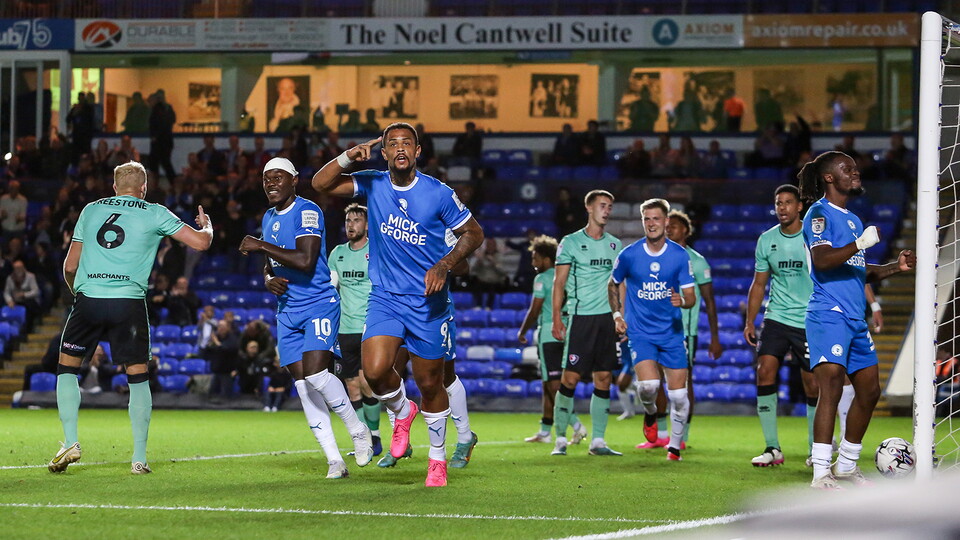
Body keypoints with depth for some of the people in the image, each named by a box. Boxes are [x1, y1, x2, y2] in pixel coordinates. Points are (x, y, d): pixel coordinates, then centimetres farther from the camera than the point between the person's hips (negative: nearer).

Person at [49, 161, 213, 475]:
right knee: (138, 377, 9)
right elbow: (200, 242, 8)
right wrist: (206, 225, 31)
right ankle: (139, 458, 5)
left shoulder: (91, 210, 15)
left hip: (88, 298, 1)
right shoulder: (154, 214, 8)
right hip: (129, 302, -1)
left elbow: (70, 266, 17)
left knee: (67, 368, 17)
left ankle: (70, 442, 5)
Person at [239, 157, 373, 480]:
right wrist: (268, 279, 2)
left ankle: (358, 431, 1)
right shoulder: (269, 218, 14)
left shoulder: (307, 212, -13)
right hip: (287, 311, 8)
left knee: (316, 374, -22)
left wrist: (261, 246, -19)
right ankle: (334, 461, 3)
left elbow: (305, 261, -26)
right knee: (303, 386, 0)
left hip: (319, 305, -8)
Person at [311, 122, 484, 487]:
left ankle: (437, 458, 26)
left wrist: (444, 265, -14)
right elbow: (321, 183, -2)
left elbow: (474, 233, 1)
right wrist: (349, 156, -18)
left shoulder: (438, 194, -8)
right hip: (384, 296, 2)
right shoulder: (372, 184, 0)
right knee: (375, 371, -20)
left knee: (430, 383, 6)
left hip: (428, 302, -2)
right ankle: (402, 412, 14)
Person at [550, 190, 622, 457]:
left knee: (604, 378, 2)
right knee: (570, 377, -8)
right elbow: (559, 283, -1)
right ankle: (560, 439, -1)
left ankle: (598, 442, 6)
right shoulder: (571, 242, 0)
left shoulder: (614, 245, 13)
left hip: (607, 317, 4)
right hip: (580, 316, -4)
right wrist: (556, 318, -8)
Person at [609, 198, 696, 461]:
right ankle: (650, 413, 13)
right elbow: (614, 284, 15)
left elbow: (691, 296, -2)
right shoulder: (629, 255, -4)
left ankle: (675, 444, 17)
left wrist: (683, 301, -24)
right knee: (648, 384, -22)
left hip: (672, 331, 1)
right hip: (639, 330, -1)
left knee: (678, 394, -2)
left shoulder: (680, 255, -3)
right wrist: (617, 314, 7)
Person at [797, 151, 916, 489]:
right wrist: (861, 243, -22)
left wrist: (895, 267, 16)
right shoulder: (820, 213, -6)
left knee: (869, 390, 11)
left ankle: (846, 465, 24)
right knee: (832, 384, -19)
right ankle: (821, 473, -22)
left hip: (855, 319, 9)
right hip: (827, 314, -9)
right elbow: (823, 260, -20)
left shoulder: (852, 219, 21)